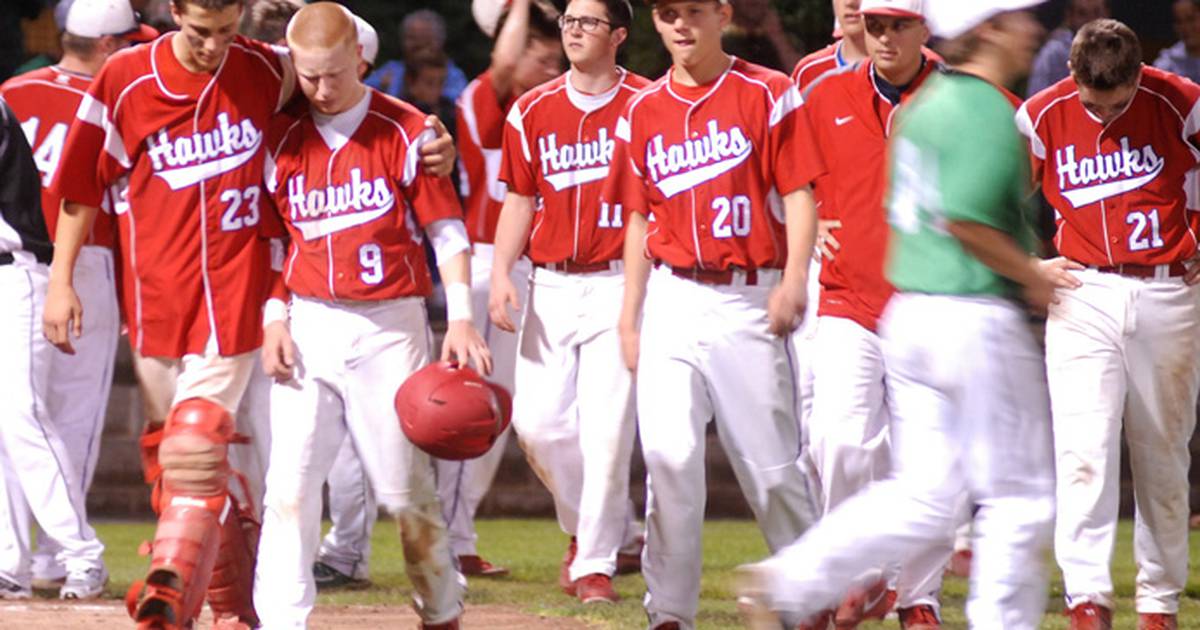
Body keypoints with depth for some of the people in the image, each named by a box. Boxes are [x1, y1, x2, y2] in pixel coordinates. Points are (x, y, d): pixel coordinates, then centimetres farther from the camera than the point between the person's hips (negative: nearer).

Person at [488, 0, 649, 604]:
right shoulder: (532, 111, 9)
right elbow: (520, 198, 14)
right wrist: (501, 273, 2)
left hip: (618, 283, -4)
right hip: (550, 286, 4)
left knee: (606, 427, -9)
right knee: (538, 421, -1)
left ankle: (596, 561, 1)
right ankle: (608, 529, 22)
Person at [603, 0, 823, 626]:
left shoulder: (768, 94, 0)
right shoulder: (642, 112, 11)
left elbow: (799, 193, -3)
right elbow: (639, 219, 15)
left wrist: (793, 280, -15)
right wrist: (630, 313, 10)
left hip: (749, 300, -3)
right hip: (672, 299, 3)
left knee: (769, 462, 1)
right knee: (668, 454, -9)